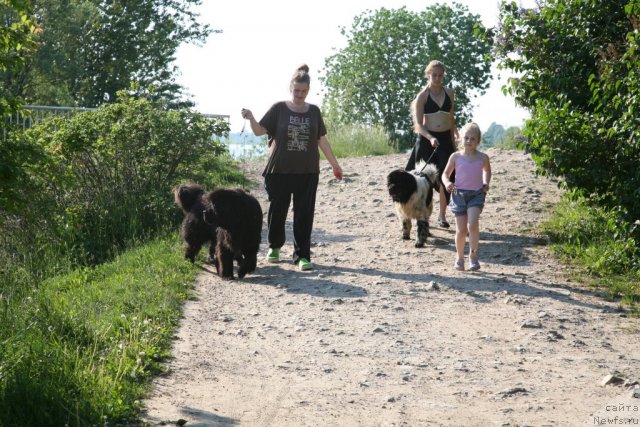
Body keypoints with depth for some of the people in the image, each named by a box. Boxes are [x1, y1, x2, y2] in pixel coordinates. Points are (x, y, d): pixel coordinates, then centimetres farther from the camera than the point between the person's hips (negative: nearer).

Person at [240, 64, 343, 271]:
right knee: (277, 210, 7)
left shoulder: (314, 111, 8)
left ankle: (302, 255, 3)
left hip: (307, 171, 1)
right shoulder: (279, 109, 0)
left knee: (304, 214, -2)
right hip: (279, 170, -1)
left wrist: (334, 164, 13)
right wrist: (250, 118, -24)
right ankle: (274, 246, 29)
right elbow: (260, 130, -5)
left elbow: (322, 140, 13)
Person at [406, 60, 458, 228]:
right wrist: (430, 138, -26)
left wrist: (453, 141, 15)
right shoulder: (422, 96, -6)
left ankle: (442, 215, 10)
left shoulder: (449, 93, 7)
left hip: (445, 139, 3)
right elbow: (418, 124, -11)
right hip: (426, 139, -3)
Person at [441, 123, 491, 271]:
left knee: (473, 224, -21)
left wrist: (486, 183, 7)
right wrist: (447, 184, -14)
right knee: (461, 230, 1)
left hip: (476, 194, 0)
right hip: (459, 194, 0)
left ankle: (473, 255, -8)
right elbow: (446, 174, 7)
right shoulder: (456, 157, -1)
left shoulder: (483, 157, 2)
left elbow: (487, 170, 23)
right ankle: (459, 257, 20)